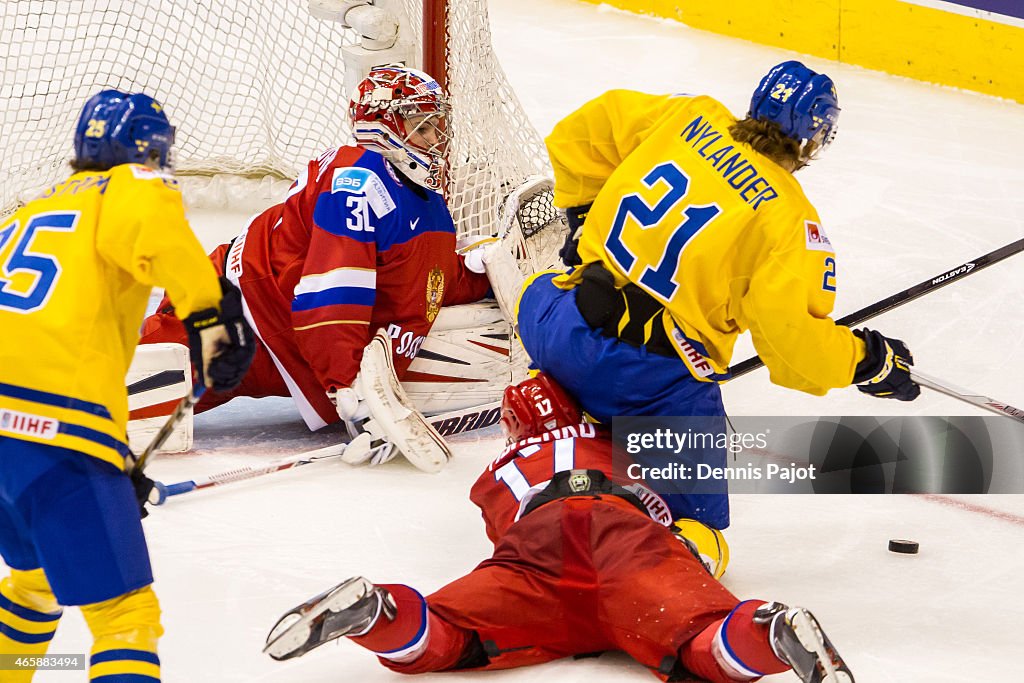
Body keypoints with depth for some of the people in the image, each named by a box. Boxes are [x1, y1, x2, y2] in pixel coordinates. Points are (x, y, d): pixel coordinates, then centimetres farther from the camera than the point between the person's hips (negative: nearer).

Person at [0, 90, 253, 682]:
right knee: (125, 613, -9)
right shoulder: (133, 188, 9)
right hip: (54, 432, -8)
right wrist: (210, 312, -19)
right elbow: (155, 230, -17)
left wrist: (112, 464, 36)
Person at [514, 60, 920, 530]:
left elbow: (577, 134, 15)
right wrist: (868, 360, 1)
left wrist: (585, 218, 27)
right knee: (697, 512, 10)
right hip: (656, 380, -5)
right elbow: (790, 335, -14)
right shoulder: (790, 219, -8)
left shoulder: (691, 117, 6)